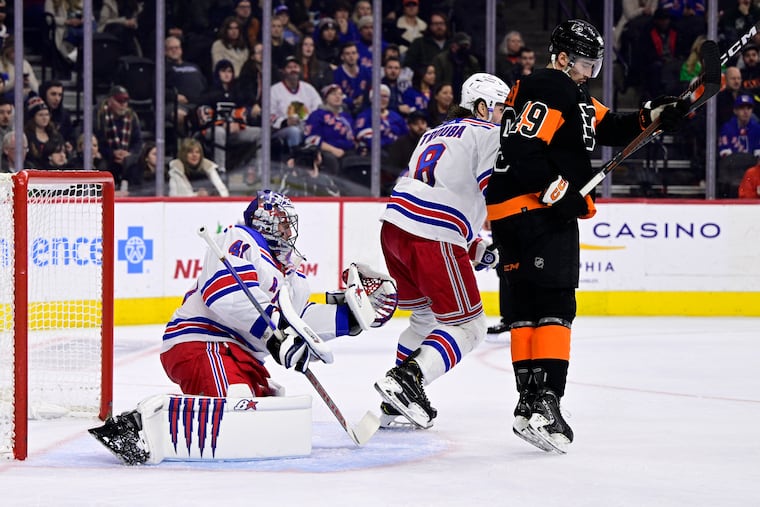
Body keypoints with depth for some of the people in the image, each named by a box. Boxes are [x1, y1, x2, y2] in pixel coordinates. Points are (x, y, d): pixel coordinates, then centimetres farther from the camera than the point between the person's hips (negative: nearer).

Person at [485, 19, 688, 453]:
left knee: (527, 309, 12)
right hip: (534, 211, -11)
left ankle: (531, 402, 17)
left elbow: (611, 128, 17)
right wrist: (559, 192, -23)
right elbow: (523, 151, -24)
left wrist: (654, 116, 3)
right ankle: (544, 403, -21)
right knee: (554, 307, -14)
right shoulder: (546, 92, -14)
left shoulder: (574, 97, 20)